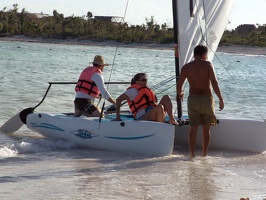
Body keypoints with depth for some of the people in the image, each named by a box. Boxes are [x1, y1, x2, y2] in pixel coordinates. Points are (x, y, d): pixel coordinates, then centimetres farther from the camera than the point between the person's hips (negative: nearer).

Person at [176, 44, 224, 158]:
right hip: (207, 98, -1)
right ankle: (204, 154, 13)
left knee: (193, 128, 7)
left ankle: (192, 154, 5)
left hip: (193, 99, 1)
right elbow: (214, 83, -14)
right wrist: (221, 99, -9)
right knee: (206, 128, 11)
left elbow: (179, 85, 6)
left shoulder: (186, 67, 1)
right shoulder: (207, 65, -6)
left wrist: (180, 94, 27)